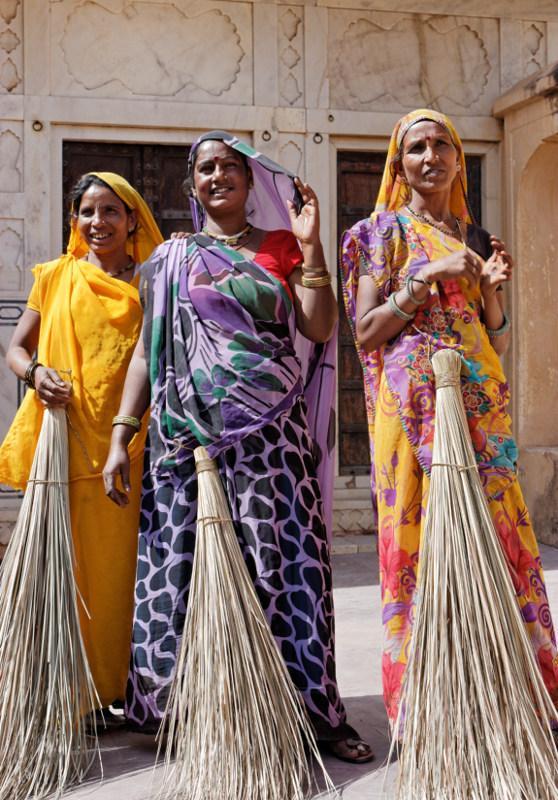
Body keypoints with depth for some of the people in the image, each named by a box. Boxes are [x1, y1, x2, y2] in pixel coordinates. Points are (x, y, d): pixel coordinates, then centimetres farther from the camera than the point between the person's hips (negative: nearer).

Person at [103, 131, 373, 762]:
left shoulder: (282, 248, 12)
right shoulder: (171, 258, 13)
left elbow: (319, 329, 1)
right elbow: (147, 351, 10)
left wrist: (310, 246, -4)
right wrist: (120, 436, 2)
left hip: (274, 431, 0)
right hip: (191, 431, 1)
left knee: (287, 561, -4)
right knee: (189, 563, -2)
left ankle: (315, 708, 5)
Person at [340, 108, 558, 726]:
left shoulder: (476, 239, 19)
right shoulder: (384, 231, 5)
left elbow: (497, 343, 18)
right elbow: (365, 333, -5)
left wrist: (491, 289, 1)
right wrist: (428, 276, -12)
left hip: (480, 404, 5)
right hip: (416, 404, -5)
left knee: (496, 536, 0)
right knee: (423, 536, -8)